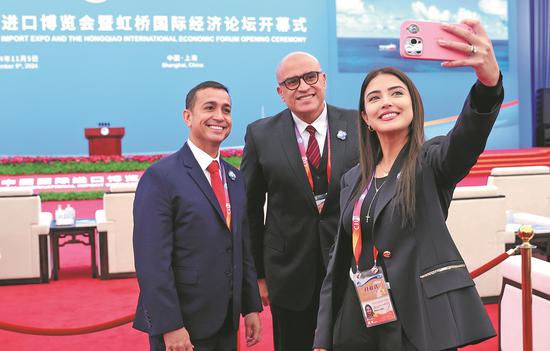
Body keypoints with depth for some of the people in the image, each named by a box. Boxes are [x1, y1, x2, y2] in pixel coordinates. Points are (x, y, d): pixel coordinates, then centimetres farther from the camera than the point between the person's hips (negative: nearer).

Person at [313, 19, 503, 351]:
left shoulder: (433, 161, -5)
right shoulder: (354, 179, 10)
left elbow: (469, 137, -28)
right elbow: (341, 257, 12)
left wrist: (489, 78, -50)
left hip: (422, 323, -5)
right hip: (357, 324, 5)